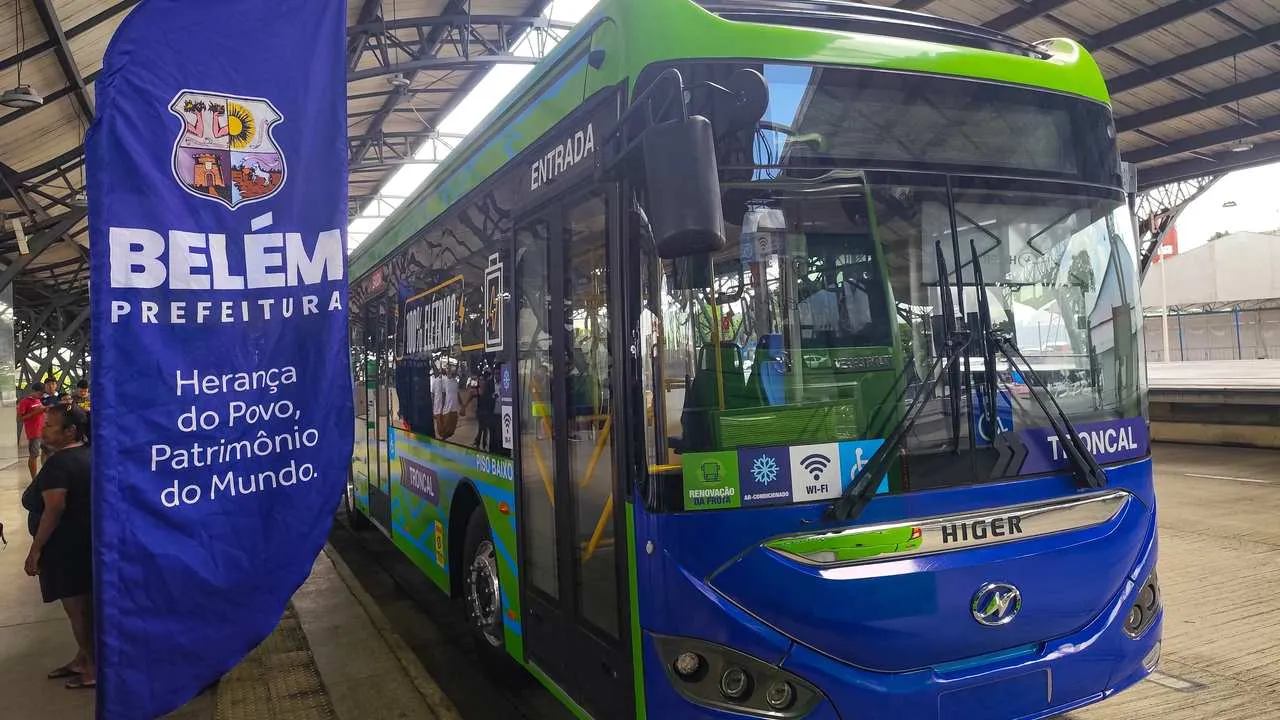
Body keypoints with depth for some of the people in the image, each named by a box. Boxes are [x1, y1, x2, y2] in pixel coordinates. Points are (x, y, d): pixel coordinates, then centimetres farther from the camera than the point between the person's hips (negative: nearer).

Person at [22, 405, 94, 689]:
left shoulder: (58, 463, -18)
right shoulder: (89, 454, 10)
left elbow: (54, 508, -26)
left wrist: (36, 549, -21)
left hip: (68, 545, -9)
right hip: (88, 541, 9)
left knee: (77, 607, 1)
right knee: (84, 605, 18)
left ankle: (94, 667, 10)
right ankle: (83, 658, 29)